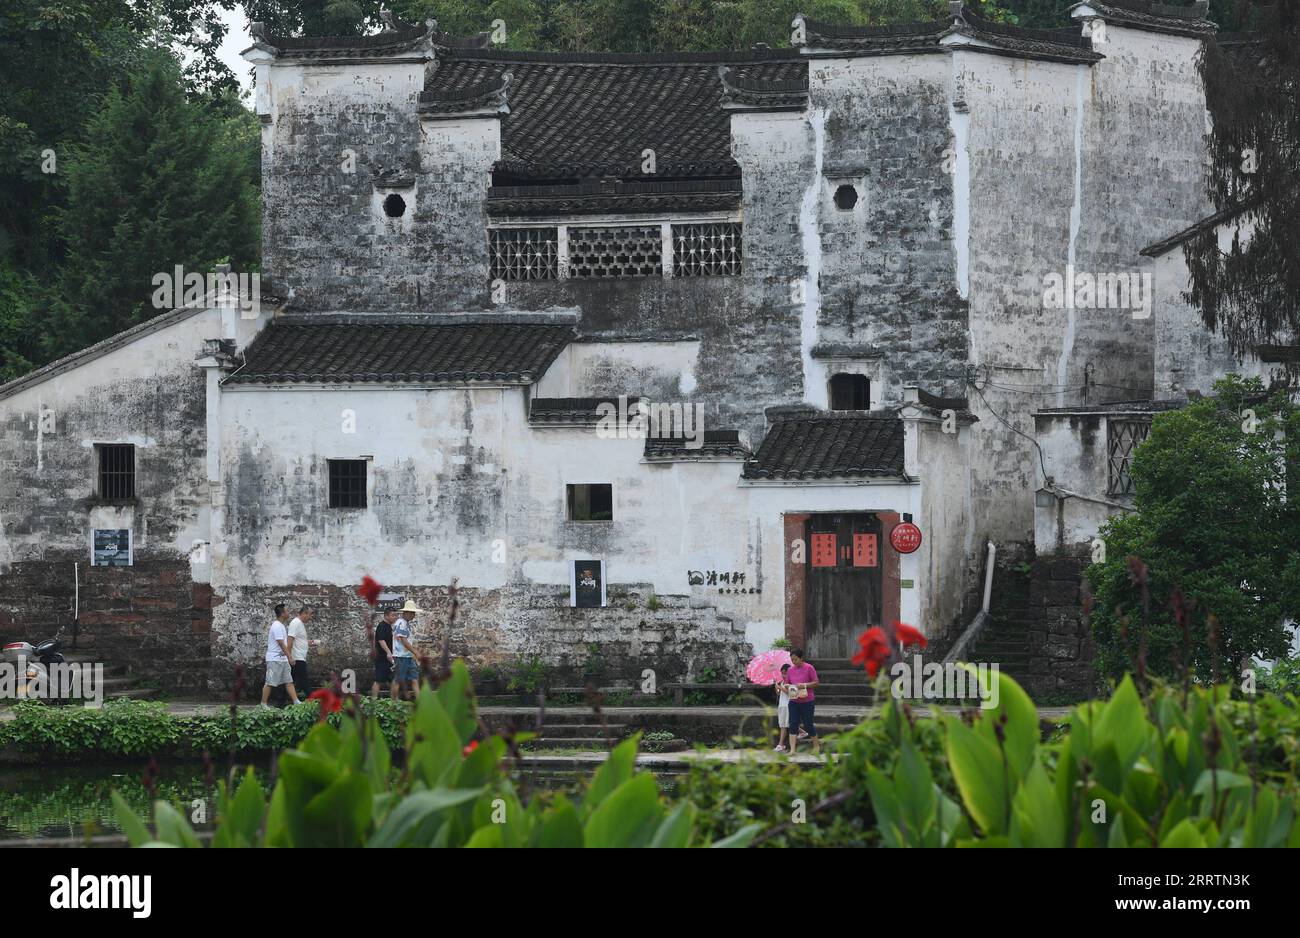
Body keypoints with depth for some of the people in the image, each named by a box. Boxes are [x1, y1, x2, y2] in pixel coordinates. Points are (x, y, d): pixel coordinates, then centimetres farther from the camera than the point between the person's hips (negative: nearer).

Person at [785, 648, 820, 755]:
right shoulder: (790, 670, 8)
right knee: (793, 725, -4)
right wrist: (787, 686, -8)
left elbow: (816, 682, -6)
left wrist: (804, 685, -21)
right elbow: (787, 683, 16)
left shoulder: (809, 668, -6)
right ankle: (792, 749, -6)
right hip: (794, 701, 4)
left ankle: (816, 745, 23)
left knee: (808, 724, 2)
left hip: (807, 701, -4)